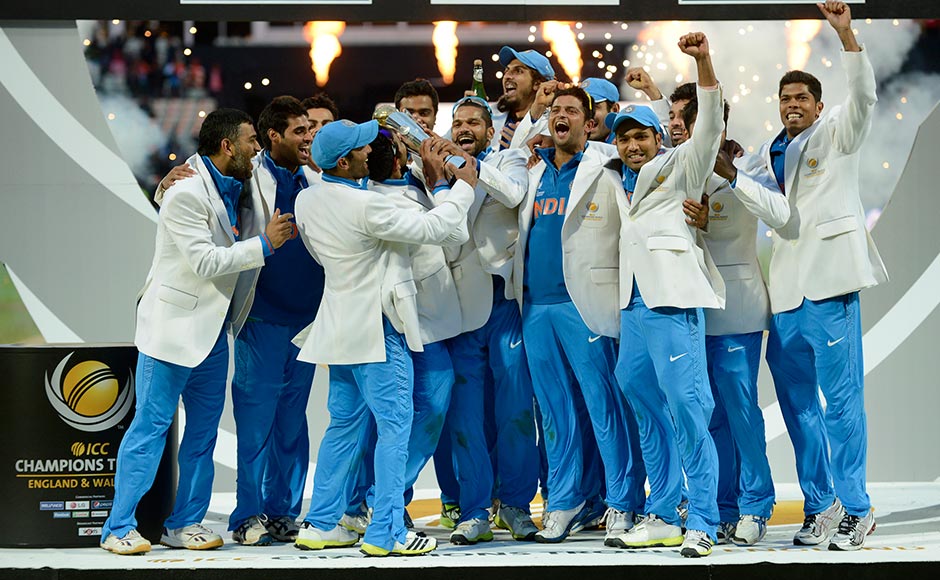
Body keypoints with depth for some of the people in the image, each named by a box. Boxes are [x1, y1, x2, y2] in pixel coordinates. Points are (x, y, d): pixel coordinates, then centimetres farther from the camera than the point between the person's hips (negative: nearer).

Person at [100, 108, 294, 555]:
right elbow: (204, 262, -22)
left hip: (212, 330, 9)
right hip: (174, 326, -9)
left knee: (204, 428, 9)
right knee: (151, 425, -6)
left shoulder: (235, 190, 10)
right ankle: (119, 528, -2)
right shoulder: (187, 194, -17)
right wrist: (263, 244, -19)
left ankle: (185, 524, 16)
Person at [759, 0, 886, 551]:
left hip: (828, 285, -6)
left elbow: (863, 95, -14)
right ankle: (820, 505, 16)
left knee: (841, 398, -8)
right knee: (797, 401, 8)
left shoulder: (836, 134, 4)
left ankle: (855, 507, -4)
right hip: (783, 291, 6)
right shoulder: (771, 152, 19)